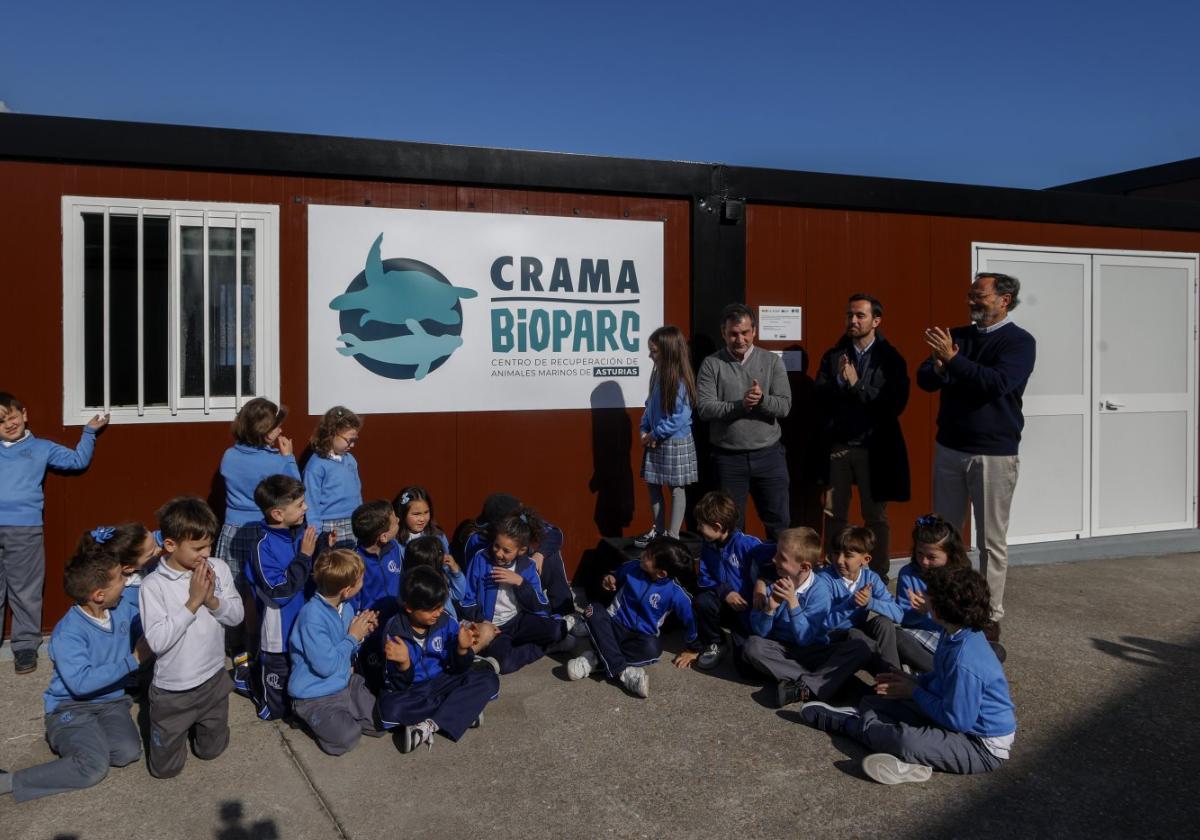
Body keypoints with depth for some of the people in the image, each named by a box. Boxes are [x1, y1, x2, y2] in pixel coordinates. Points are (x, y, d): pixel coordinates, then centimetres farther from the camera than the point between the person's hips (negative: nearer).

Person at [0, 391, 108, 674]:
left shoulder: (41, 448, 13)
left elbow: (77, 460, 13)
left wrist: (89, 431, 9)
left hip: (25, 530, -2)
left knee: (25, 592, 2)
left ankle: (25, 645, 10)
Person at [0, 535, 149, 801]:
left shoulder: (122, 609, -1)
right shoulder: (68, 633, -21)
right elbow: (81, 683, -30)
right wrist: (132, 660, -26)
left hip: (111, 702, 6)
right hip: (71, 707, -5)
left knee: (128, 752, -23)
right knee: (94, 765, -30)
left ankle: (77, 740, 4)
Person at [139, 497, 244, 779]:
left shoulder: (218, 568, -8)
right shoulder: (153, 585, -20)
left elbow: (236, 615, -5)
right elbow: (158, 641, -24)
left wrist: (211, 599, -23)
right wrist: (193, 602, -25)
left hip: (213, 680, 3)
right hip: (172, 690, -3)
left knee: (211, 751, 21)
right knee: (165, 768, 12)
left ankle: (194, 723, 49)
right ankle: (179, 727, 39)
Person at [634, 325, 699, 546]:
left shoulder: (680, 382, -19)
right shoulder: (658, 375, 4)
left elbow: (680, 418, -22)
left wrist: (654, 435, -15)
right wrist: (644, 431, -1)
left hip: (676, 443, -8)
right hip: (655, 442, 8)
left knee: (676, 488, 5)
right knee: (653, 485, 14)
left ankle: (673, 536, 13)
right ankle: (658, 530, 27)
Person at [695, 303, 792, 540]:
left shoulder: (772, 361, 2)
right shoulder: (711, 364, -1)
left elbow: (784, 406, -4)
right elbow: (704, 409, -11)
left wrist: (762, 399, -24)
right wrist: (740, 404, -22)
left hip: (769, 454, 1)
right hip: (728, 457, -1)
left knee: (779, 522, 9)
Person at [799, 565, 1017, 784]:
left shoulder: (965, 661, -32)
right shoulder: (956, 634, -3)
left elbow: (956, 721, -25)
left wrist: (914, 692, -13)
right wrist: (915, 681, 1)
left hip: (985, 747, -10)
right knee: (872, 703, 13)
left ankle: (851, 724, -8)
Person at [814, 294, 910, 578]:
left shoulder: (891, 358, -2)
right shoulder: (833, 355, 7)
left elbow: (896, 404, -12)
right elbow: (818, 398, 0)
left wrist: (857, 385, -16)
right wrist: (839, 382, -17)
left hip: (874, 448, -2)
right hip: (837, 447, 3)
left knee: (876, 517, 7)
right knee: (835, 516, 7)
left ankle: (879, 578, 17)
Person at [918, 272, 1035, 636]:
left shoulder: (1019, 342, -6)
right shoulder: (957, 335, 10)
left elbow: (998, 383, -22)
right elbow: (924, 379, 3)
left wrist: (952, 360, -26)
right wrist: (939, 367, -18)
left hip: (993, 453, -5)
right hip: (949, 448, 5)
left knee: (992, 541, 3)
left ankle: (991, 616, 12)